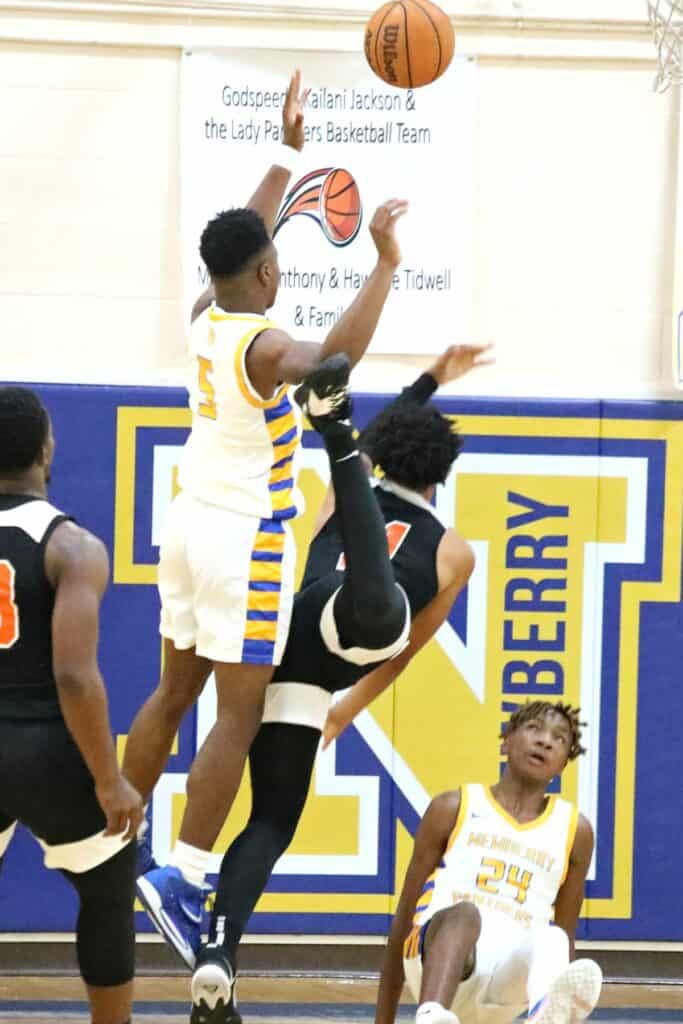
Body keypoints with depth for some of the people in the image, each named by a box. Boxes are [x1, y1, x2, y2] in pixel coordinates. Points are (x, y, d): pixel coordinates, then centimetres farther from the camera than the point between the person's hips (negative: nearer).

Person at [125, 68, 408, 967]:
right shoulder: (262, 346, -19)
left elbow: (241, 241, 22)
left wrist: (288, 151, 28)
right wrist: (386, 261, -36)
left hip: (192, 524, 9)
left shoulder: (204, 318, 4)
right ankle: (180, 881, -10)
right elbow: (334, 361, -41)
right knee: (239, 716, -5)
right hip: (246, 541, -9)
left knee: (175, 693, 18)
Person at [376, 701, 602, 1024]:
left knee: (552, 939, -34)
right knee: (465, 913, -37)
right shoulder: (454, 809, 13)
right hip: (435, 950, -2)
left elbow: (566, 938, 22)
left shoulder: (573, 830, 18)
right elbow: (405, 915, 16)